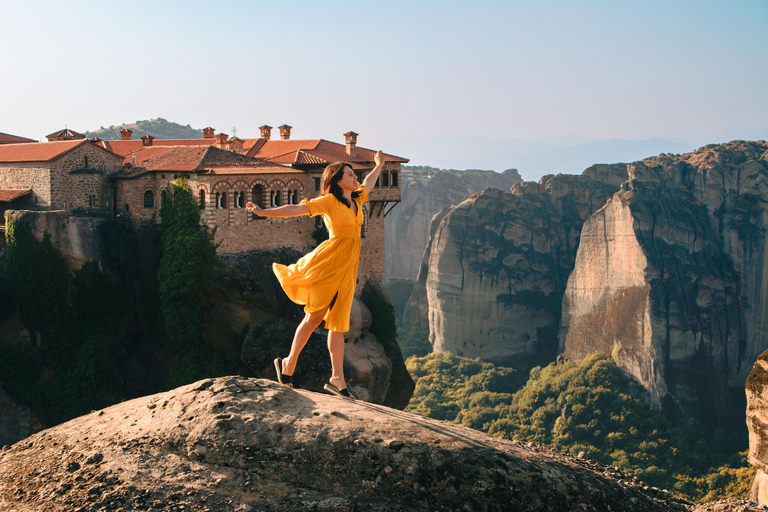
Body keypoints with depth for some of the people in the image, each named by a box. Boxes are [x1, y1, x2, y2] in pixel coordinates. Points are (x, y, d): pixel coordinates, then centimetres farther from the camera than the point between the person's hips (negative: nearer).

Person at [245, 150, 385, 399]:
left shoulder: (357, 199, 14)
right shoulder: (329, 201, -7)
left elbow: (367, 184, 36)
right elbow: (295, 209, -12)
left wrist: (378, 166, 52)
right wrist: (263, 212, -20)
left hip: (347, 267, 7)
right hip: (329, 261, -7)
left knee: (338, 322, 6)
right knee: (315, 315, -6)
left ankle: (337, 378, 6)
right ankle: (288, 363, 11)